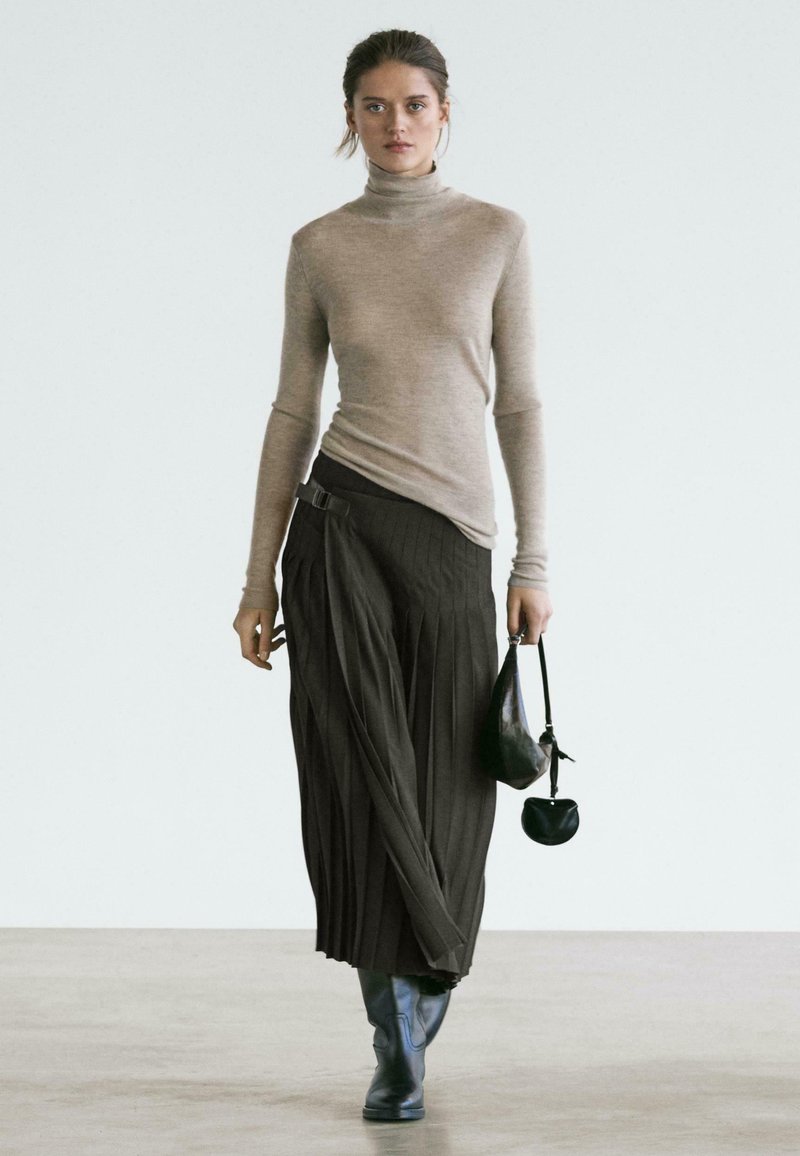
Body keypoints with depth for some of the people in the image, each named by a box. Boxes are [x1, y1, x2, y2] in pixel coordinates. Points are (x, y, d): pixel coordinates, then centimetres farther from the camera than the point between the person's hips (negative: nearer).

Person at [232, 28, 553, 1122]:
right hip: (341, 524, -1)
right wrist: (260, 577, 4)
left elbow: (520, 404, 5)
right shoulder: (321, 246, 5)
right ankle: (400, 1045, 8)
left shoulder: (497, 234, 5)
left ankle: (416, 985, 37)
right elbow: (294, 411, 7)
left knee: (443, 792, 6)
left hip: (451, 538, 1)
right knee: (366, 781, -4)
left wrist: (535, 561, -1)